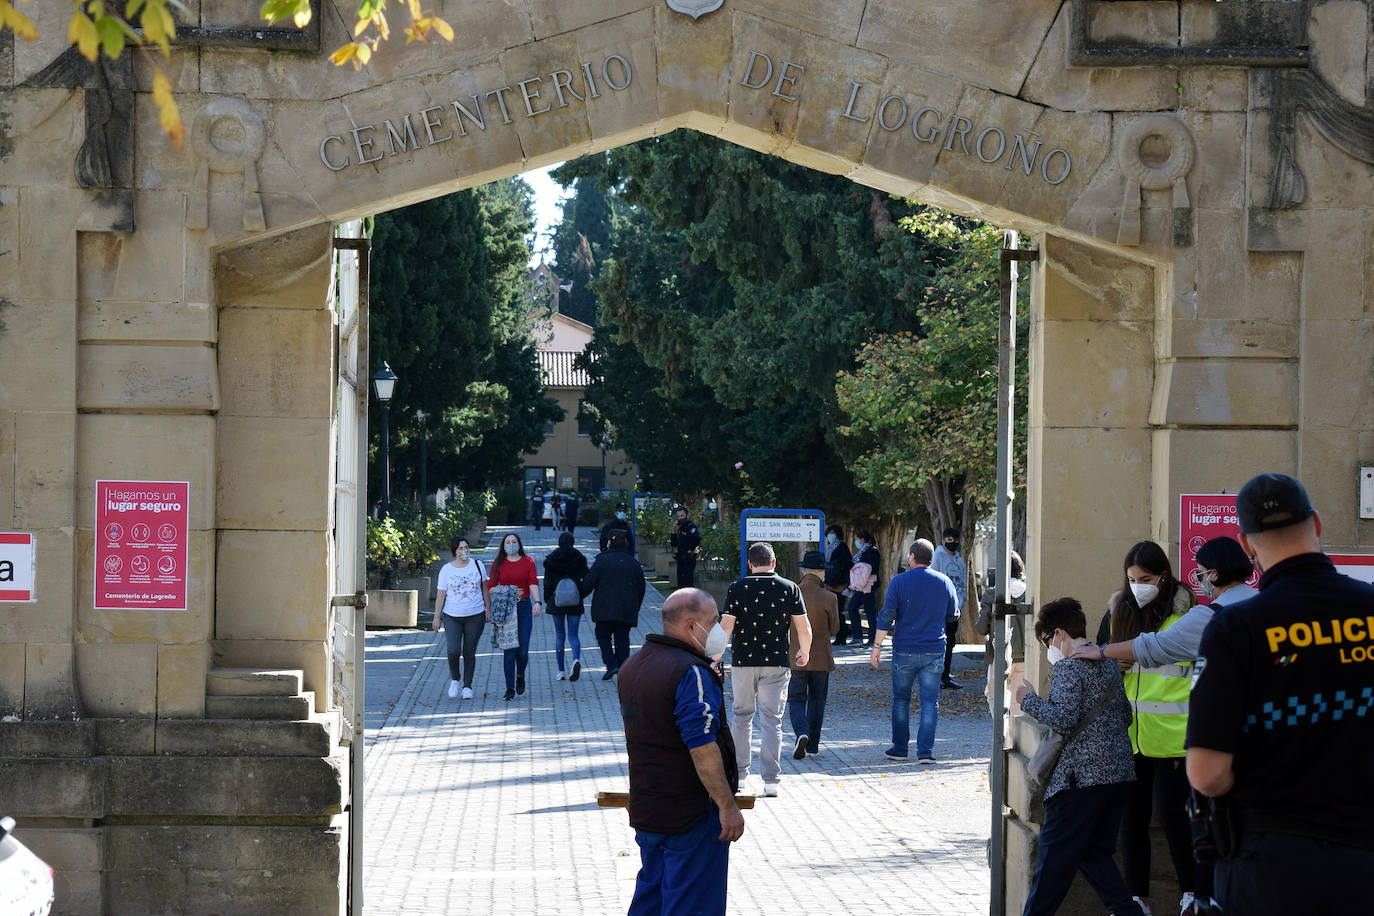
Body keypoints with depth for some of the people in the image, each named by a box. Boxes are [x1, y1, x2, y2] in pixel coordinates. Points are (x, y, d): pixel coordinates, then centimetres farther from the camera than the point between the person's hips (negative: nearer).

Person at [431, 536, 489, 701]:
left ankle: (467, 686, 17)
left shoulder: (477, 565, 3)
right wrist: (437, 618, 1)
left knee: (469, 652, 4)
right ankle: (454, 678, 12)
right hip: (452, 617, -1)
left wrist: (488, 609, 10)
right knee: (453, 651, -14)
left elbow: (484, 589, 12)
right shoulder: (446, 569, -1)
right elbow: (441, 595, 2)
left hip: (475, 616, 1)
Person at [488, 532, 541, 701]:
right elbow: (490, 587, 5)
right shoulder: (499, 564, 7)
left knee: (523, 650, -3)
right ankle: (510, 688, -2)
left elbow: (533, 583, -5)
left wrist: (538, 602, -20)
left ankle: (520, 676, 28)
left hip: (524, 608, 0)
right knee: (509, 650, -6)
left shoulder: (528, 562, 7)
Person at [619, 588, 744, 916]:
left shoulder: (632, 666, 10)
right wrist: (727, 806, -20)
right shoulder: (691, 673, -19)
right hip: (693, 814, -9)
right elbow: (702, 748, -24)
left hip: (645, 811, 9)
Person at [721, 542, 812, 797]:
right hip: (776, 663, 0)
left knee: (741, 716, 16)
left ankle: (739, 772, 22)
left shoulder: (737, 588, -4)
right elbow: (804, 628, 2)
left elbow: (726, 627, -9)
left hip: (743, 661, 0)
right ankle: (771, 780, -5)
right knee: (772, 720, 1)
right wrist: (804, 653, 19)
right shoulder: (789, 588, 0)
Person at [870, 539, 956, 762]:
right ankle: (926, 751, -3)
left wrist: (877, 646, -3)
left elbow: (886, 616, -8)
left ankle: (900, 748, 16)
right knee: (930, 702, 2)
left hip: (905, 650, -1)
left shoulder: (899, 582, -6)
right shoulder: (944, 582, 2)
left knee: (901, 700, 12)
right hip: (934, 650, 1)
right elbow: (952, 612, 14)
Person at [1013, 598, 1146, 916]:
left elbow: (1063, 720, -21)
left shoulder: (1068, 667, -10)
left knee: (1055, 855, -2)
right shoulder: (1108, 665, 15)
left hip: (1082, 776, -8)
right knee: (1094, 851, 14)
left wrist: (1029, 700, -9)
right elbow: (1126, 716, 22)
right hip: (1120, 773, 8)